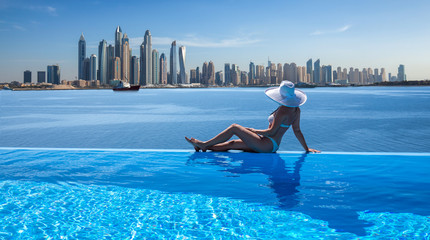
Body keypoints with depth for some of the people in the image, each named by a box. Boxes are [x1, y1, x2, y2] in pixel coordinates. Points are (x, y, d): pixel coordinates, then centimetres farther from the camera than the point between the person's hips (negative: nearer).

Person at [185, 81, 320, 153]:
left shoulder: (283, 110, -21)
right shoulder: (296, 109, 6)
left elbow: (271, 131, -20)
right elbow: (297, 131, 8)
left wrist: (255, 131, -6)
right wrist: (307, 149, 16)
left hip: (266, 144, -9)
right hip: (272, 146, 9)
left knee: (234, 128, -4)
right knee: (232, 144, 12)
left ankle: (205, 144, 2)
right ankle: (204, 148, 15)